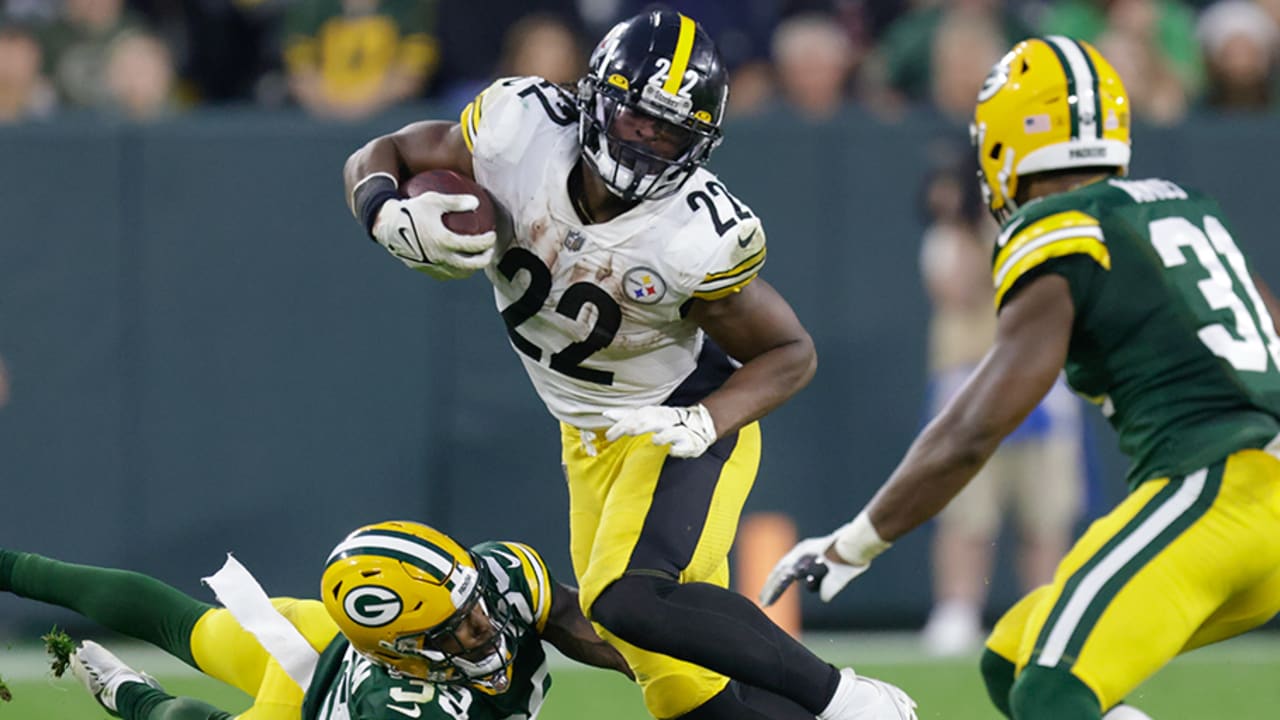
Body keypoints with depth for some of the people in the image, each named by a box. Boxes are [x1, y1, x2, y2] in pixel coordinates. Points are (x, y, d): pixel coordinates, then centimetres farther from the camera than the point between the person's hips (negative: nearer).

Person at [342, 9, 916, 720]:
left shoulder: (699, 238, -29)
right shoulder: (520, 130, -21)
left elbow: (790, 353, -14)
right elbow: (380, 158, -7)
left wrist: (705, 423, -30)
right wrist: (392, 219, -29)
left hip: (681, 423, -6)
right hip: (591, 439, 6)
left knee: (631, 600, -29)